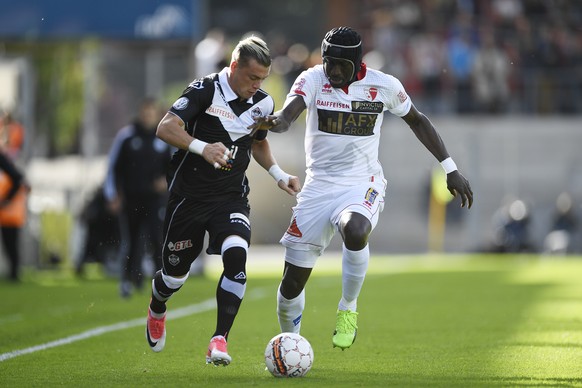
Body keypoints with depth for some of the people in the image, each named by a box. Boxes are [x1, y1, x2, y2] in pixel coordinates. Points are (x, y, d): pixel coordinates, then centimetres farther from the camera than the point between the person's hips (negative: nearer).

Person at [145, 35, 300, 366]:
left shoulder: (262, 104, 3)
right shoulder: (205, 90, -14)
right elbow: (166, 128, -24)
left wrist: (279, 174, 7)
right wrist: (202, 148, -40)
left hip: (232, 197, 3)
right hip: (190, 195, -3)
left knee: (236, 257, -24)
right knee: (176, 272, 10)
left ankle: (220, 341, -23)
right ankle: (157, 311, 46)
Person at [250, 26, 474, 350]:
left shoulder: (383, 86, -5)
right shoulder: (313, 80, -8)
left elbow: (416, 120, 12)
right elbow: (290, 111, -28)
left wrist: (451, 169, 11)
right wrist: (277, 121, -54)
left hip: (363, 184, -1)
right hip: (319, 186, 1)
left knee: (355, 232, -37)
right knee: (293, 281, 1)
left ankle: (348, 310, -12)